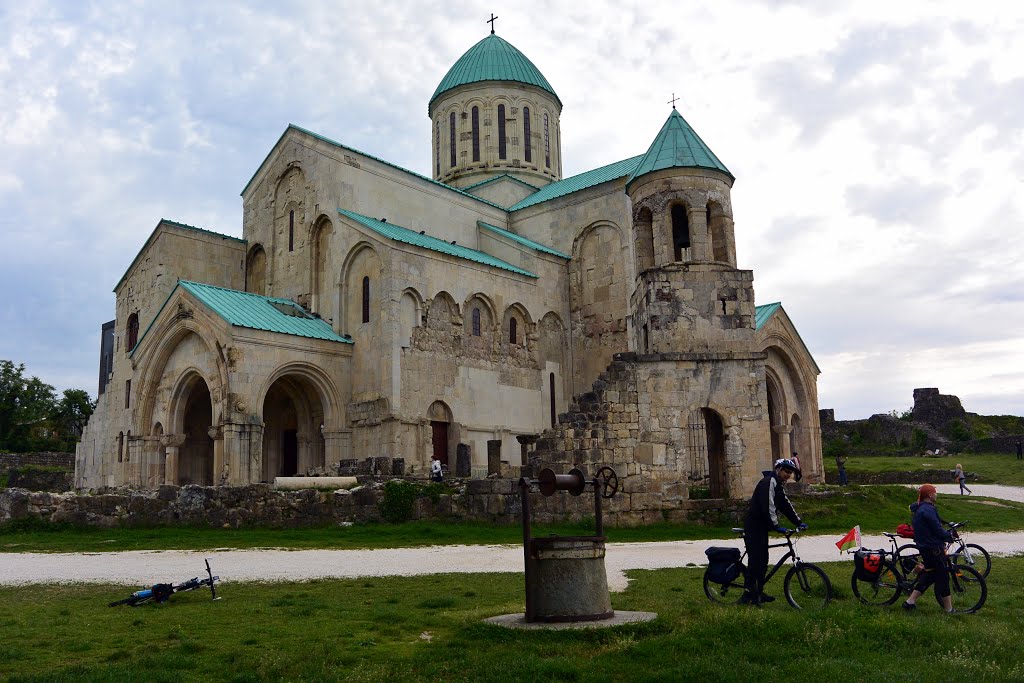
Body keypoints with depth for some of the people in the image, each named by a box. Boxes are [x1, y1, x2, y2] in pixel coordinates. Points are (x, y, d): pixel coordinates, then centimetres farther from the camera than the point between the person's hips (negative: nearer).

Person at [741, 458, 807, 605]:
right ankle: (748, 595, -11)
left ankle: (758, 593, 19)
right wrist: (777, 526, -24)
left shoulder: (778, 485, 19)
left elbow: (786, 506, 19)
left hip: (762, 527, 10)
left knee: (762, 560, 12)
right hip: (754, 526, -10)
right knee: (755, 560, -12)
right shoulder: (769, 482, -15)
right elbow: (768, 507, -23)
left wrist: (799, 522, 12)